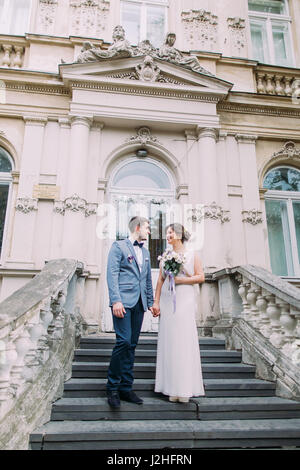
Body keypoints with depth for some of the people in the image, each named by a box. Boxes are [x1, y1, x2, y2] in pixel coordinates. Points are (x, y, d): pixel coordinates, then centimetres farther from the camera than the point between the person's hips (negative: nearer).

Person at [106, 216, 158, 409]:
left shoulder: (146, 252, 22)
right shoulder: (119, 246, 2)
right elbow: (112, 274, -7)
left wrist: (151, 302, 17)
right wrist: (116, 300, -16)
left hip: (139, 304, 6)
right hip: (123, 302, -6)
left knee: (132, 345, 7)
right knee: (124, 341, -13)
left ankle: (126, 388, 15)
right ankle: (112, 388, 3)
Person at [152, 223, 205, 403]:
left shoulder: (192, 254, 7)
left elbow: (201, 277, 1)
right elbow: (160, 280, 12)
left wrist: (181, 280, -9)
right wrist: (156, 302, 4)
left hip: (185, 300, -3)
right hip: (167, 301, 3)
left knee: (185, 340, -5)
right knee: (169, 341, 1)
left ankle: (185, 389, 4)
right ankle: (172, 388, 9)